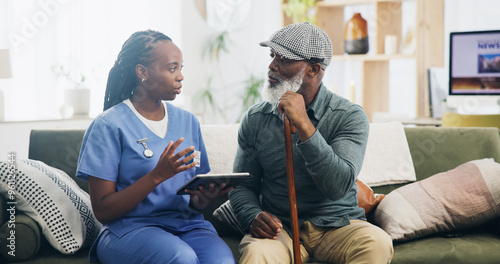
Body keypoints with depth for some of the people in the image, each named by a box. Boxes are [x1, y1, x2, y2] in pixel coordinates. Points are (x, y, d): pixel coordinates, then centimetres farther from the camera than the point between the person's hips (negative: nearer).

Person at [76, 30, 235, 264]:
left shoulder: (188, 121, 14)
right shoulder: (108, 126, -4)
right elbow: (102, 211, -7)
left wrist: (202, 199, -9)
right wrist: (158, 175, -18)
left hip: (187, 224, 4)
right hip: (130, 227, -3)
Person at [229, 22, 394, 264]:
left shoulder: (349, 116, -6)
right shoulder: (255, 119, 4)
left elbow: (339, 186, -19)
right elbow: (242, 185, 9)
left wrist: (303, 125, -25)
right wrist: (253, 216, -14)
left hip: (336, 224, 1)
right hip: (279, 227, -1)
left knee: (377, 243, -31)